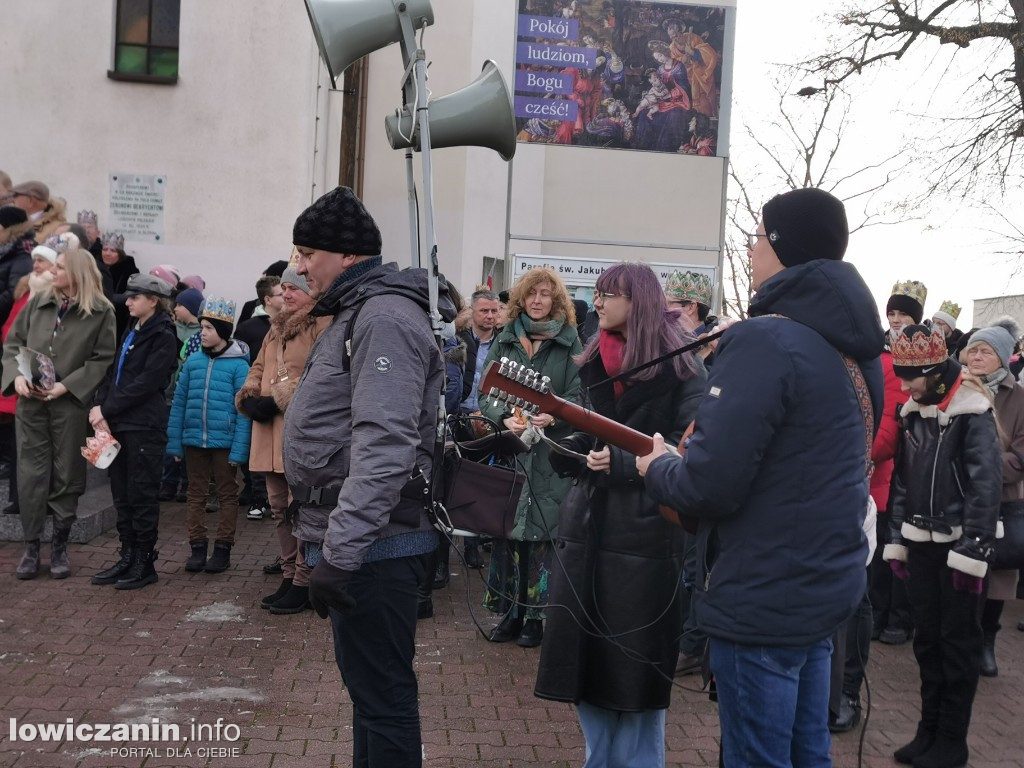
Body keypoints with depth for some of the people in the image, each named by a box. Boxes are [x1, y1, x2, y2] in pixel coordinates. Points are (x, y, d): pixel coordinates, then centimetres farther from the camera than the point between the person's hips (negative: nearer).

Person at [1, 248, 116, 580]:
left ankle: (59, 548, 19)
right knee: (30, 475, 3)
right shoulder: (38, 303, 8)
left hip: (71, 405, -3)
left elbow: (103, 359, -6)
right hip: (30, 403, 3)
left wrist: (66, 385, -14)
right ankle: (31, 548, 14)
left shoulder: (101, 312, -3)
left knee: (66, 477, 6)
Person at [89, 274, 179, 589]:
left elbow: (146, 383, -16)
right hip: (118, 423, 8)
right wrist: (99, 404, -3)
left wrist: (107, 409, -14)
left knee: (141, 495, -1)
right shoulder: (131, 331, 16)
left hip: (144, 426, -8)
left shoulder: (163, 336, -9)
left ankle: (145, 562, 9)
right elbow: (113, 372, 13)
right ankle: (128, 557, 21)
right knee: (121, 493, 11)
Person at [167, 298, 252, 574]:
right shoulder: (193, 361, 4)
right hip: (194, 439, 4)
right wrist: (174, 443, 3)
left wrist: (239, 449, -15)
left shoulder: (238, 364, -8)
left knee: (227, 494, 9)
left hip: (224, 441, -4)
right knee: (196, 494, 12)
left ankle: (223, 549, 18)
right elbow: (179, 403, 6)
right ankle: (197, 547, 23)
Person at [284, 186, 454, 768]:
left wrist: (341, 550, -27)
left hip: (372, 545, -11)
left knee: (382, 692, 0)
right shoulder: (360, 312, 17)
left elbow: (383, 447, -27)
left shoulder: (384, 317, -17)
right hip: (358, 539, 11)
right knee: (368, 682, 20)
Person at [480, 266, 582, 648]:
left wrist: (553, 416, -20)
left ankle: (536, 616, 10)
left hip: (550, 454, -3)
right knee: (506, 529, 4)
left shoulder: (569, 342, 3)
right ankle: (511, 612, 16)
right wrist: (505, 418, -12)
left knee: (542, 531, -2)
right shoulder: (504, 340, 12)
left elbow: (578, 395, -1)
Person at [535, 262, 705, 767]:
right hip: (587, 522, 6)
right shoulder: (594, 362, 13)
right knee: (583, 656, 11)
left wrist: (623, 462, -22)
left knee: (633, 665, 3)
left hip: (645, 530, -6)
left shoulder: (680, 367, -6)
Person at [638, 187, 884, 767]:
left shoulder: (765, 340, -20)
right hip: (828, 582, 9)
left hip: (765, 596, -9)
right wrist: (684, 461, 17)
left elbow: (710, 484, -25)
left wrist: (658, 467, -3)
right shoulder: (852, 344, 7)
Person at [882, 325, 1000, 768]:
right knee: (926, 638, 12)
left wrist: (972, 551, -18)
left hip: (957, 545, -6)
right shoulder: (913, 411, 8)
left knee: (958, 642, 4)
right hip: (920, 544, 6)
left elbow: (986, 486, -16)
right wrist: (896, 540, 10)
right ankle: (928, 732, 24)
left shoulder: (972, 412, -12)